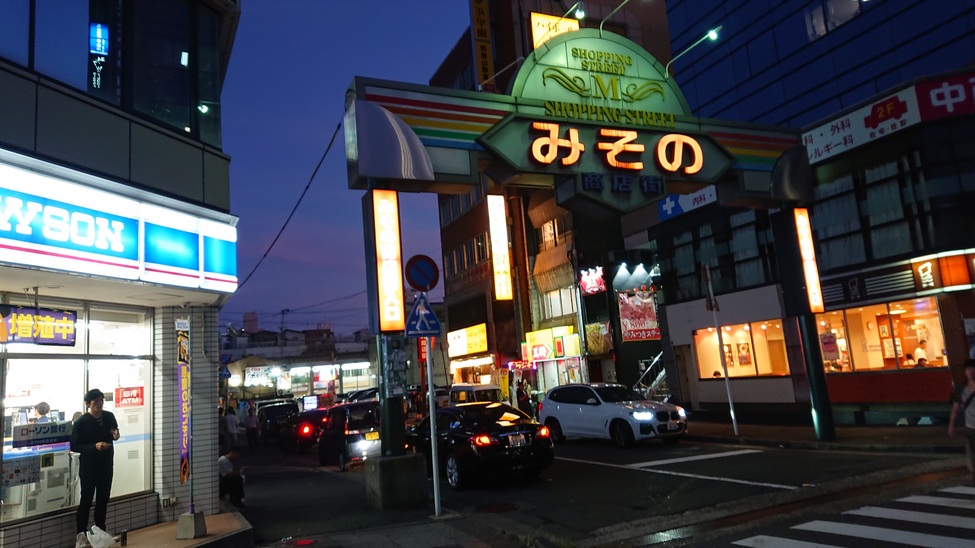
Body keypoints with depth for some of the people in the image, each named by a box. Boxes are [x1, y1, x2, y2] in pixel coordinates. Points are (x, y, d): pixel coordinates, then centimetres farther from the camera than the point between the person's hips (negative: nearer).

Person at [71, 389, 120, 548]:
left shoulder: (109, 417, -1)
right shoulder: (81, 422, -15)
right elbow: (74, 446, -13)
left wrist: (115, 434, -7)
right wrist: (95, 446, -25)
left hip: (106, 465, 5)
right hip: (88, 466, -5)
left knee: (103, 499, 14)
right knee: (86, 500, 1)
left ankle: (101, 530, 28)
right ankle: (81, 535, 12)